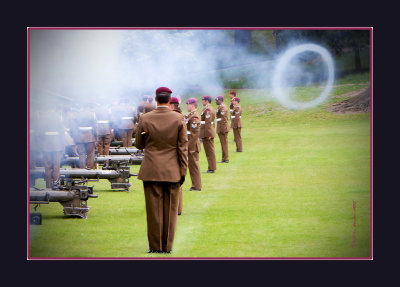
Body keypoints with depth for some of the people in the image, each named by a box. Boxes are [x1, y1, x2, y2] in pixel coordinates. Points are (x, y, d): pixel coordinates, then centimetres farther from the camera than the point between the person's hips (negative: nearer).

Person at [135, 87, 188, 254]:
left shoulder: (145, 119, -6)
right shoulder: (179, 119, -5)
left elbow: (139, 145, 4)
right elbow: (183, 147, -5)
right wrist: (183, 171, 0)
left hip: (151, 171, 0)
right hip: (172, 171, 0)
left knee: (154, 210, 5)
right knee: (170, 211, 8)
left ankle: (155, 246, 8)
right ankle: (167, 246, 11)